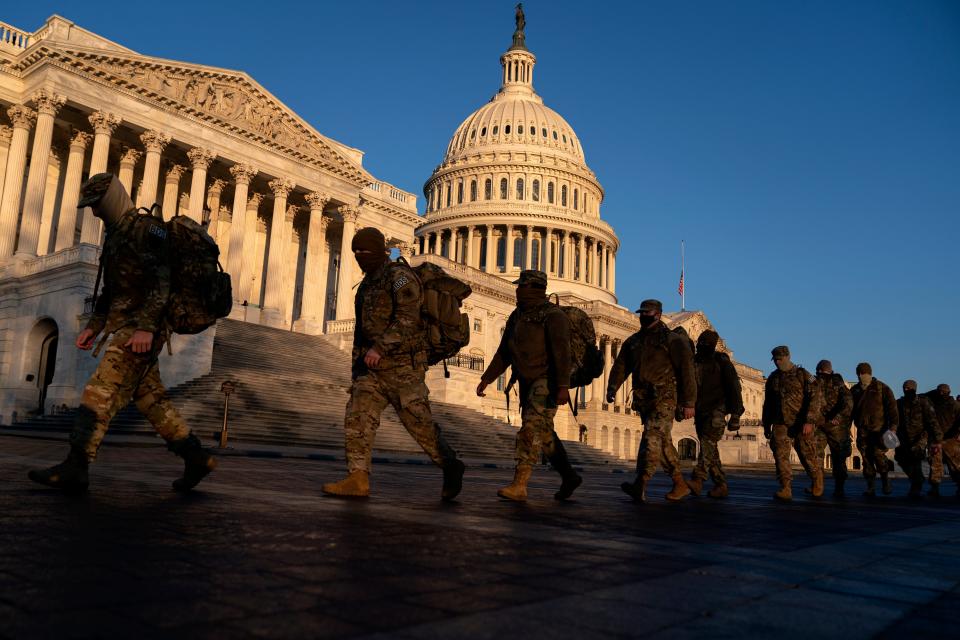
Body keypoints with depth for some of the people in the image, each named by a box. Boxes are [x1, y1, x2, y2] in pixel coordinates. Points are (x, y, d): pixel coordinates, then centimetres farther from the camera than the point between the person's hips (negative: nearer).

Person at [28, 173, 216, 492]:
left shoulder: (148, 228, -8)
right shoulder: (115, 236, 22)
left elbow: (163, 280, -19)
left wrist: (146, 326, -27)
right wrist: (93, 326, 18)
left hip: (140, 330, -10)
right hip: (123, 327, 10)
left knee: (100, 391, -13)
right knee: (151, 398, 7)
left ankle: (74, 469, -11)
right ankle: (196, 458, 11)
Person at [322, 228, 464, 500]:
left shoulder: (400, 276, -11)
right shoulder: (369, 283, 17)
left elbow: (407, 319, -24)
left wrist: (380, 347, -33)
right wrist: (359, 361, 25)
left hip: (402, 367, -8)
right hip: (374, 368, 8)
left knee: (419, 423, -2)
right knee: (357, 417, -6)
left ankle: (450, 467, 17)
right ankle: (358, 479, -7)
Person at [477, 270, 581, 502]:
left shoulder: (553, 316, -11)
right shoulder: (517, 316, 13)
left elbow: (562, 352, -20)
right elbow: (504, 352, 16)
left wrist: (563, 386, -28)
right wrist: (487, 378, 10)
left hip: (546, 382, -8)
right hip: (527, 383, 8)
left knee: (531, 429, -16)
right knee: (544, 434, 13)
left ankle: (519, 486, -17)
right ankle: (569, 476, 28)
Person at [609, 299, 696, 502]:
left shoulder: (673, 341, -2)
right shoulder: (633, 341, 16)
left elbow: (686, 371, -6)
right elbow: (620, 365, 11)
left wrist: (689, 402, -10)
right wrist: (612, 388, -3)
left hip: (664, 398, -6)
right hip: (643, 400, 6)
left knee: (652, 438, -19)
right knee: (663, 442, 12)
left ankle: (640, 486, -27)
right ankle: (680, 484, 24)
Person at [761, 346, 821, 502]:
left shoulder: (802, 375, -2)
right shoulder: (773, 378, 13)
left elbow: (814, 398, -10)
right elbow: (767, 403, 20)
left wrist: (809, 421, -19)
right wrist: (766, 425, 19)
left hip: (801, 424, -3)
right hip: (780, 424, 3)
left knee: (808, 457, 6)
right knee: (780, 455, -12)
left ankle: (817, 482, 33)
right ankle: (785, 490, -12)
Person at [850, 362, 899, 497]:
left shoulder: (882, 388, 2)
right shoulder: (854, 391, 14)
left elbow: (892, 408, -3)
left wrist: (893, 426, -13)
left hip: (879, 429, -4)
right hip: (862, 430, 4)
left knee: (878, 454, -15)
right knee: (866, 458, 0)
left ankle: (886, 481, 8)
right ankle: (870, 488, 5)